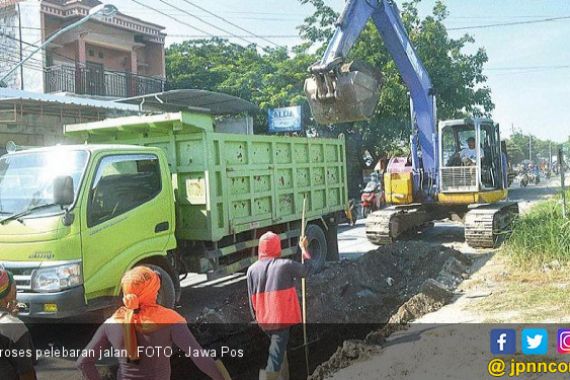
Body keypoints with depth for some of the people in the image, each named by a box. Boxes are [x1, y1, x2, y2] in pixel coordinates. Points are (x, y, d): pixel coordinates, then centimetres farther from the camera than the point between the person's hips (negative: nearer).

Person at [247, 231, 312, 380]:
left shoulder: (252, 269, 0)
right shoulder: (286, 265, -11)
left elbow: (252, 300, 6)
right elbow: (307, 269, 7)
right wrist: (304, 249, 20)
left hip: (265, 321, 5)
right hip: (284, 319, -5)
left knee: (279, 351, 26)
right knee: (275, 358, -4)